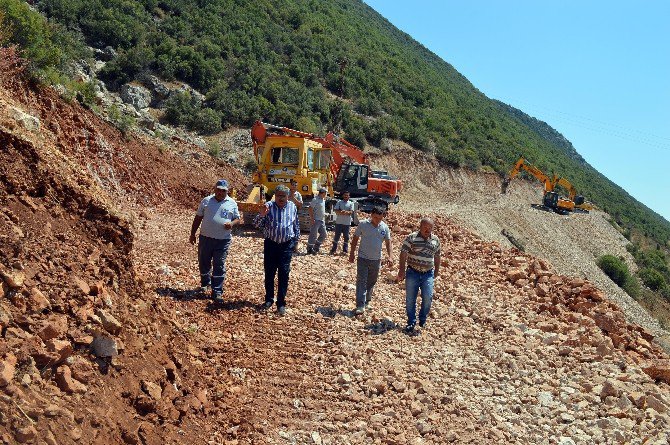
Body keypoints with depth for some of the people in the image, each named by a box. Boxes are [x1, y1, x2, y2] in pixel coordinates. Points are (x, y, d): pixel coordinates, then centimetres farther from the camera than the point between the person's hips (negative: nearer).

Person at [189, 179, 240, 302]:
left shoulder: (232, 203, 2)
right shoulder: (206, 201, 4)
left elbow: (237, 219, 8)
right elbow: (198, 218, 9)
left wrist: (232, 224, -15)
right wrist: (192, 234, 7)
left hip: (223, 240, -1)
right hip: (205, 238, 1)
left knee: (219, 266, 1)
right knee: (204, 263, 14)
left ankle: (217, 292, 6)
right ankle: (205, 283, 39)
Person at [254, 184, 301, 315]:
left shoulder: (292, 207, 3)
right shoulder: (268, 206, -4)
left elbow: (296, 225, 17)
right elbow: (256, 224, -7)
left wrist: (296, 239, 17)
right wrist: (262, 214, -24)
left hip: (286, 245, 0)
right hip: (270, 244, 0)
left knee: (284, 274, 0)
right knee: (269, 273, 9)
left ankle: (281, 303, 7)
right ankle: (269, 299, 25)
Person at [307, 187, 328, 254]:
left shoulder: (323, 200, 12)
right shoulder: (315, 200, -15)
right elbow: (310, 209, -18)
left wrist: (324, 218, 18)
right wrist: (312, 218, -22)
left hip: (322, 220, 9)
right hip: (316, 220, -9)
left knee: (323, 234, 12)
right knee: (313, 235, -4)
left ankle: (316, 247, 22)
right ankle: (309, 249, 5)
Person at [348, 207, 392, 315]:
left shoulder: (384, 227, -1)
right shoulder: (363, 224, -8)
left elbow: (388, 242, 8)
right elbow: (355, 239, 1)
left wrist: (389, 256, 0)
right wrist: (352, 253, 0)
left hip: (376, 259, 3)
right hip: (363, 258, -3)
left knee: (371, 282, 15)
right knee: (361, 281, -8)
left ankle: (367, 301, 32)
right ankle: (360, 305, -10)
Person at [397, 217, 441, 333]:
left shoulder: (435, 240, 7)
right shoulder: (411, 238, -5)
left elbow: (437, 257, 19)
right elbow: (403, 254, -6)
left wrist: (436, 271, 20)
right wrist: (401, 270, -12)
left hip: (428, 274, 2)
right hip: (413, 273, -2)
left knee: (428, 298, -6)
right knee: (410, 299, 2)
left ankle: (422, 319, 17)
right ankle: (411, 322, 16)